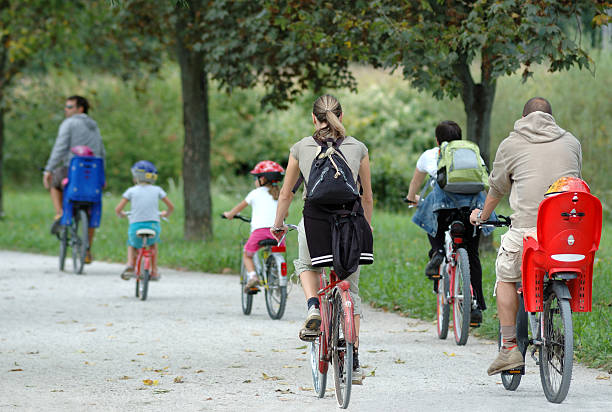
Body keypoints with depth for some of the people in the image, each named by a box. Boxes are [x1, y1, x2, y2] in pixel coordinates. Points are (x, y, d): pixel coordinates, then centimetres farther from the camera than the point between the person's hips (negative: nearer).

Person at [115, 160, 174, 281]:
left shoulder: (131, 191, 3)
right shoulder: (157, 190, 7)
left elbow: (118, 209, 0)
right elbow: (171, 207, 14)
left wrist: (121, 214, 24)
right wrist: (166, 214, 36)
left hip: (136, 227, -1)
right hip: (154, 225, 1)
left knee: (132, 244, 32)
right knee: (153, 242, 36)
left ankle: (130, 264, 4)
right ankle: (154, 272, 32)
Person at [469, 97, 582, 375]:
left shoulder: (511, 144, 13)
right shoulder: (571, 142, 20)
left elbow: (497, 189, 24)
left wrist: (481, 216, 43)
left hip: (528, 226, -2)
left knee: (506, 275, 18)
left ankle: (509, 347, 9)